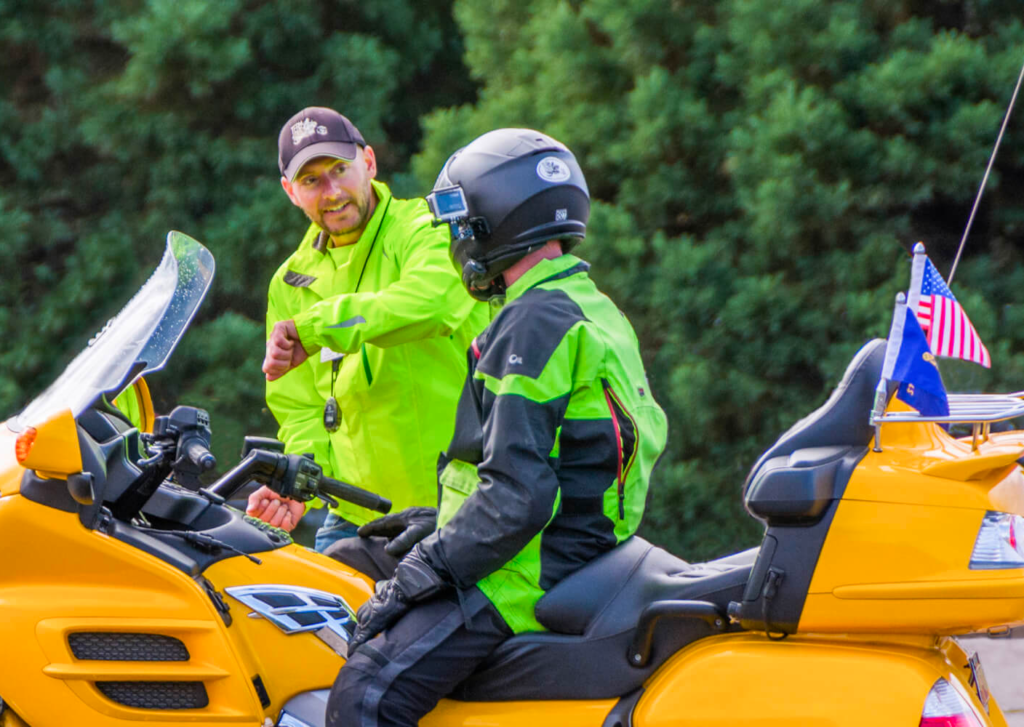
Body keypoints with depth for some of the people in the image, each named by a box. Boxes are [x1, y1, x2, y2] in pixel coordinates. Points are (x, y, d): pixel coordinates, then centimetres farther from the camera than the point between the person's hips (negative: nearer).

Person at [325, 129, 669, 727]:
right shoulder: (597, 311, 18)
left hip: (529, 576, -11)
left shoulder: (536, 324, -15)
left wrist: (422, 570, -16)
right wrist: (436, 524, 23)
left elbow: (517, 496, -22)